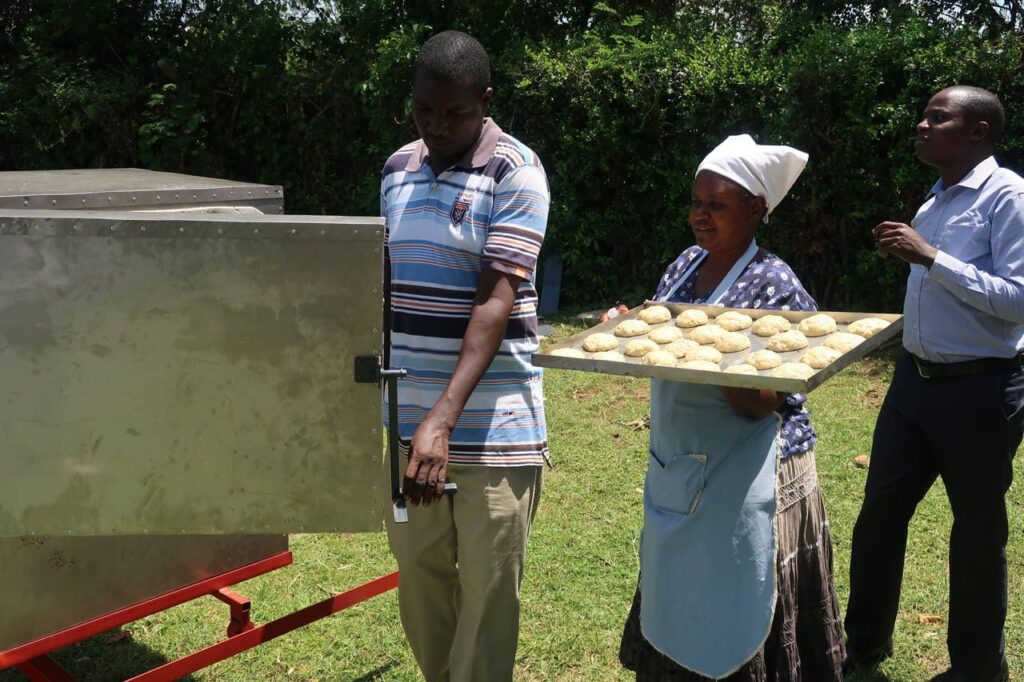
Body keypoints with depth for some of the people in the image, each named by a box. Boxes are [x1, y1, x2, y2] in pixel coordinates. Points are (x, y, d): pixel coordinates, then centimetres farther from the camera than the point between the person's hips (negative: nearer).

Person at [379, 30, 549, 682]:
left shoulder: (514, 171, -9)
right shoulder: (397, 168, 9)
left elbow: (498, 299, -18)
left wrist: (443, 418, -27)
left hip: (489, 426, -5)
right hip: (404, 419, 6)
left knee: (487, 596, 3)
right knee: (419, 582, 16)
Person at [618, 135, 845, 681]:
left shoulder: (775, 286, -14)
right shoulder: (685, 266, 6)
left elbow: (761, 404, -18)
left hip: (745, 475, -7)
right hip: (679, 466, 7)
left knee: (735, 623, 3)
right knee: (679, 603, 17)